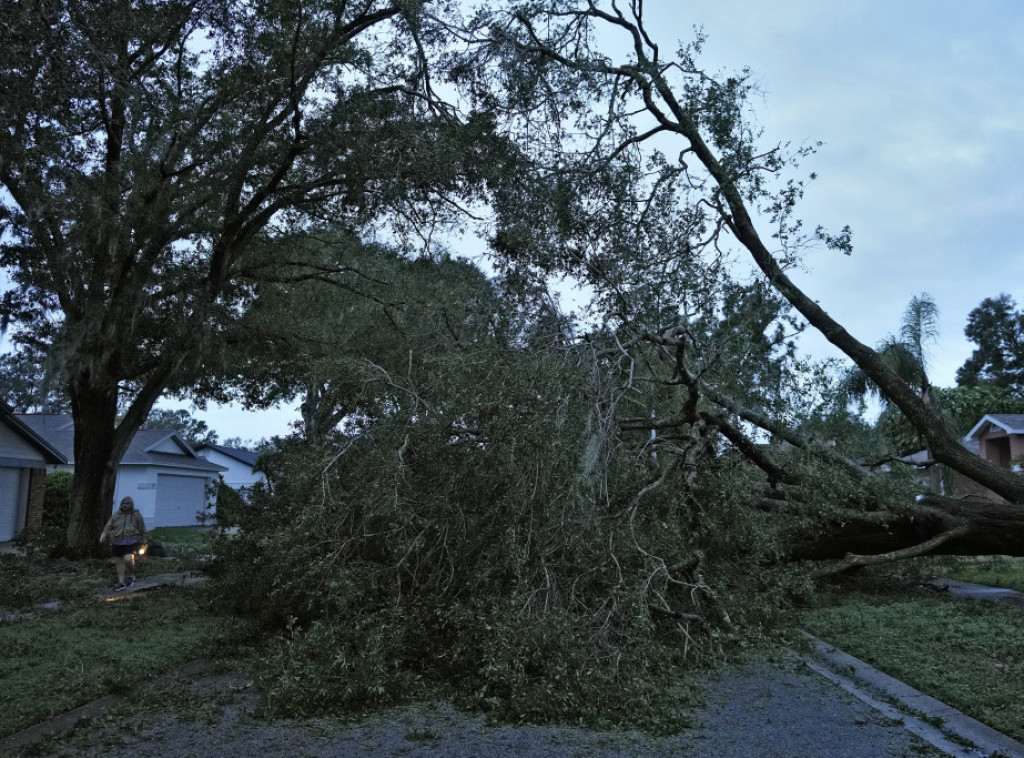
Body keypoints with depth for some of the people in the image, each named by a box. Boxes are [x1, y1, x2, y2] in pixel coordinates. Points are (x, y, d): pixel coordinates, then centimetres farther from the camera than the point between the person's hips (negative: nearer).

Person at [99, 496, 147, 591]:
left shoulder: (136, 515, 5)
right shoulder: (116, 515, 11)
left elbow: (142, 530, 10)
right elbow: (108, 527, 4)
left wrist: (143, 542, 13)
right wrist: (103, 535, -13)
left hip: (130, 541, -4)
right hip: (117, 542, 4)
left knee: (128, 559, -21)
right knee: (118, 561, 6)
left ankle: (131, 575, 4)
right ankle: (121, 583, 17)